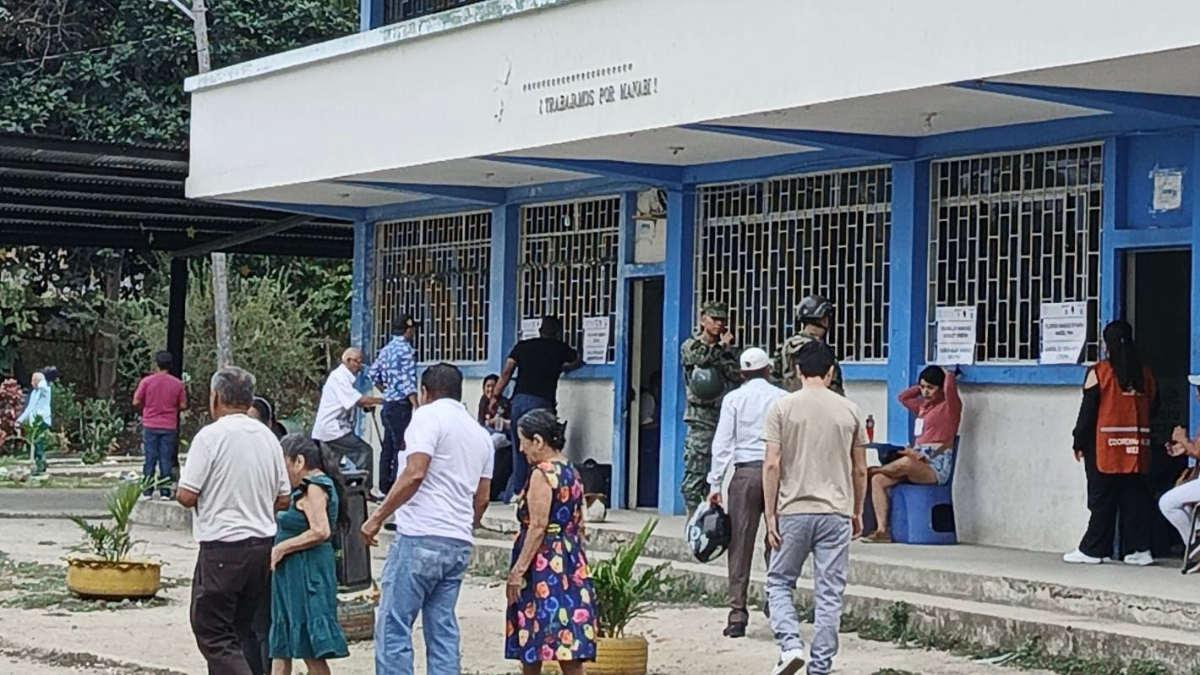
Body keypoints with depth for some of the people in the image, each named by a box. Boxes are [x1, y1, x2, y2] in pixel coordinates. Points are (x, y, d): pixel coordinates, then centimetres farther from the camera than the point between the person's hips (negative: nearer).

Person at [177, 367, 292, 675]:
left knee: (213, 634, -4)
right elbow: (283, 499, 11)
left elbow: (187, 496, -14)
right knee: (242, 630, 15)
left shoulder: (211, 436, -12)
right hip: (263, 544, 7)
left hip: (222, 548, -7)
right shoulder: (268, 437, 8)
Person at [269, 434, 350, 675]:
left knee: (311, 651, -5)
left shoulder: (314, 487, -14)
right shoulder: (307, 487, 16)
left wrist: (280, 548, -17)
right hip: (294, 574, 10)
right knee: (280, 650, 11)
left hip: (307, 576, -10)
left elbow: (320, 531, -23)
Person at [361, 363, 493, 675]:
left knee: (393, 627, -6)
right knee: (443, 630, 9)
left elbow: (414, 474, -15)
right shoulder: (480, 433, 20)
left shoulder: (429, 416, -3)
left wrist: (377, 517, -12)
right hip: (459, 543, 8)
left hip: (422, 536, -8)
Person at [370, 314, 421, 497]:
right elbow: (408, 381, -20)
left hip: (388, 404, 9)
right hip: (401, 406, -9)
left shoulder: (386, 350, 12)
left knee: (388, 447, 13)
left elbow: (374, 374, 17)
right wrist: (417, 407, -22)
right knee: (402, 448, -7)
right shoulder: (406, 350, -14)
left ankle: (385, 488, 18)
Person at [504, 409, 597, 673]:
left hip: (543, 564, -8)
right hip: (570, 561, 8)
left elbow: (538, 527, -18)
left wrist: (517, 571, -17)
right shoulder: (571, 473, 13)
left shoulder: (542, 474, -12)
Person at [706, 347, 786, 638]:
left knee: (740, 544, 1)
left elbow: (722, 444, 1)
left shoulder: (734, 399, 5)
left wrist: (715, 484, 2)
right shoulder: (783, 399, 5)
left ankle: (737, 614, -2)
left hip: (746, 472, 0)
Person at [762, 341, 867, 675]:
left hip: (794, 511, -1)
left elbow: (772, 465, -7)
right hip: (836, 513, 2)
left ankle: (791, 645, -7)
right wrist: (857, 513, 19)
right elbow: (859, 470, 8)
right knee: (829, 594, 5)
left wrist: (770, 515, -2)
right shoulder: (850, 411, 4)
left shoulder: (782, 408, -3)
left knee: (779, 582, 12)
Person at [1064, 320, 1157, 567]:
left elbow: (1087, 411, -7)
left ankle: (1092, 550, 4)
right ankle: (1139, 549, 5)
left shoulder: (1099, 372, -8)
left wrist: (1079, 443, -1)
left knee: (1102, 500, 0)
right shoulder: (1145, 374, 8)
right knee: (1134, 498, 7)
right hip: (1137, 448, 4)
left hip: (1104, 447, -4)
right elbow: (1151, 408, 14)